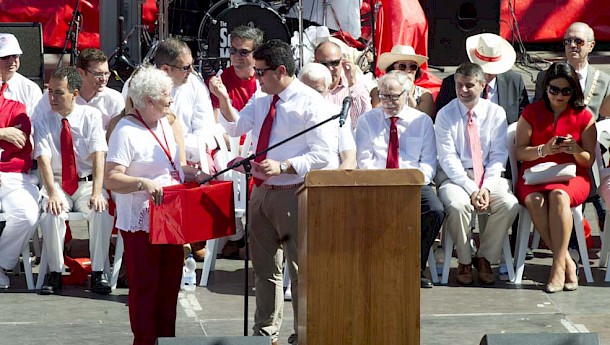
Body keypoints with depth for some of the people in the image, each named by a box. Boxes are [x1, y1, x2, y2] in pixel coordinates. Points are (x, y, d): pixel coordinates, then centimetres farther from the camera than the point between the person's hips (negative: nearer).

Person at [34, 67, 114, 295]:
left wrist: (97, 193, -24)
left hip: (87, 183, 0)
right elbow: (43, 159, -12)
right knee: (51, 214, -32)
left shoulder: (91, 116, -1)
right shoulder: (43, 122, 0)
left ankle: (98, 273, -17)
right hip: (57, 184, 0)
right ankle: (55, 274, -15)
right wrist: (52, 194, -28)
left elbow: (98, 156, -11)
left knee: (103, 212, -30)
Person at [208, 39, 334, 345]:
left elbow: (322, 155, -16)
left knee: (300, 270, -1)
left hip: (293, 194, -7)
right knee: (264, 268, 16)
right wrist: (223, 99, -6)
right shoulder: (261, 99, 11)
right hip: (261, 191, 7)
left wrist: (283, 167, -25)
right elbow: (235, 128, 9)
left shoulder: (310, 102, -12)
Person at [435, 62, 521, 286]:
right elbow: (448, 158, -7)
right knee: (458, 205, -35)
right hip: (454, 176, -2)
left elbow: (499, 155, 1)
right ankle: (464, 261, -12)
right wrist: (471, 189, -18)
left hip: (489, 175, 2)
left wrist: (486, 187, -15)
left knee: (509, 205, -28)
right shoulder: (446, 115, 0)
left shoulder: (496, 113, 5)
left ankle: (485, 258, -9)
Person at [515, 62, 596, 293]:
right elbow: (519, 152, 1)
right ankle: (567, 262, -28)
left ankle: (558, 266, -36)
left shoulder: (583, 116, 7)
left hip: (571, 176, -1)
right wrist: (544, 150, -18)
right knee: (535, 201, -35)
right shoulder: (531, 113, 8)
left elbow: (589, 160, 5)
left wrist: (576, 150, -18)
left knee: (558, 196, -37)